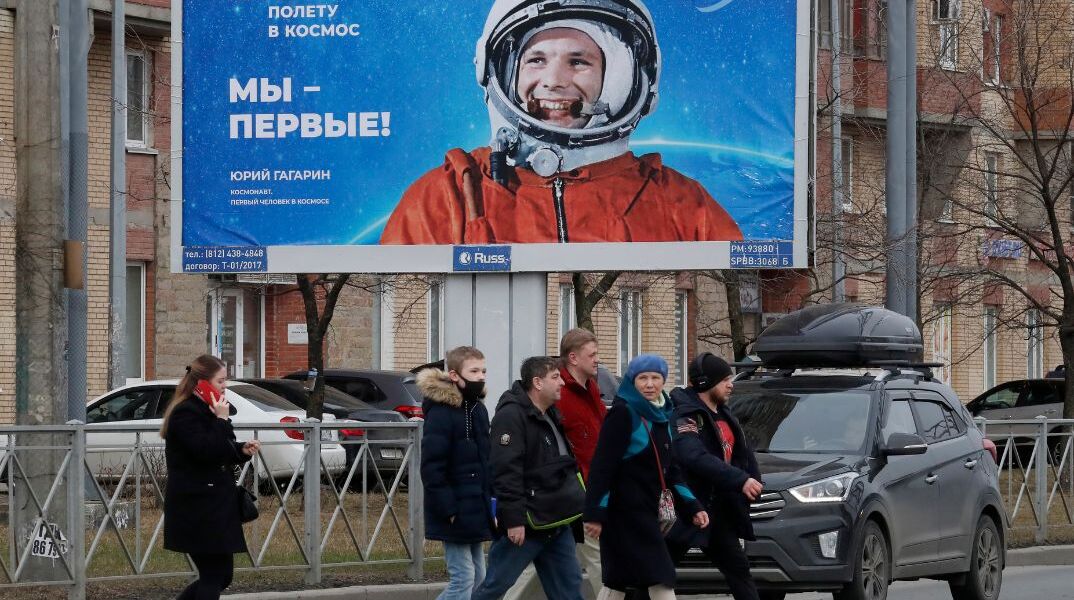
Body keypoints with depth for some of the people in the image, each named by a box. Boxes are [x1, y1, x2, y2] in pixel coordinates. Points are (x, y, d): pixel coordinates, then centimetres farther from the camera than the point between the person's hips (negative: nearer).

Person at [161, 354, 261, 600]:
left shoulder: (206, 411, 15)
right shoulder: (185, 414, -15)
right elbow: (205, 451, -25)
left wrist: (242, 450, 6)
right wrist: (222, 421, -21)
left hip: (215, 507, 10)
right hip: (196, 510, -10)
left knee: (221, 575, 12)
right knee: (213, 576, -6)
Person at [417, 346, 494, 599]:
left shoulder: (478, 409, 12)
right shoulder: (441, 413, -16)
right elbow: (432, 468, -19)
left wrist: (490, 498, 11)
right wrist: (449, 510, -21)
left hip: (476, 510, 9)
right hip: (456, 514, -9)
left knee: (476, 578, 12)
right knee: (464, 578, -9)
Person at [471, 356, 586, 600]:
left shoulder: (552, 415, 15)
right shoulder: (511, 416, -16)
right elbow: (506, 471, -23)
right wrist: (514, 520, -26)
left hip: (557, 522, 9)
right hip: (524, 525, -9)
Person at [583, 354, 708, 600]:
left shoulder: (661, 416, 13)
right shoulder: (623, 414, -12)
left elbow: (670, 470, 20)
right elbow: (602, 466, -17)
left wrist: (692, 507, 14)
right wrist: (596, 513, -22)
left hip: (646, 511, 8)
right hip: (624, 512, -8)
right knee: (661, 579, -10)